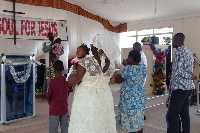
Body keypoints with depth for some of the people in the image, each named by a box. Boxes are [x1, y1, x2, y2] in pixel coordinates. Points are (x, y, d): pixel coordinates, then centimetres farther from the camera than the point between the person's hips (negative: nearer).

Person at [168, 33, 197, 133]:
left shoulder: (179, 52, -13)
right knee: (184, 113, 13)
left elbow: (178, 71, -20)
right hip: (188, 86, 9)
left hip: (180, 87, -9)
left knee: (173, 114, -5)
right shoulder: (188, 52, 14)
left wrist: (190, 77, -9)